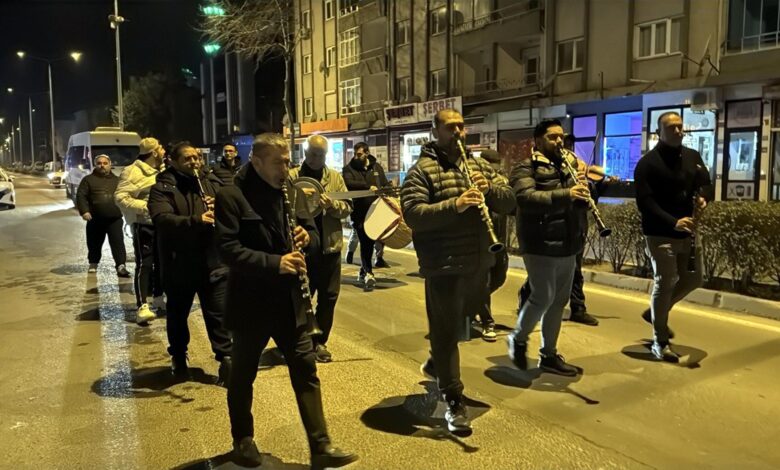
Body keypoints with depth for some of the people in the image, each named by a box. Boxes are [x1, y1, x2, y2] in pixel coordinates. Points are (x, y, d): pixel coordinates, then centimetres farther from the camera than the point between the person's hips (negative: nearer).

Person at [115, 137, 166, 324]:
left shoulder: (161, 171, 14)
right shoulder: (133, 171, -12)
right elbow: (120, 197, -18)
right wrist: (143, 206, -27)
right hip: (143, 224, -8)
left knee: (160, 262, 14)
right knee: (144, 264, -10)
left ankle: (158, 299, 28)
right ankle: (142, 307, -10)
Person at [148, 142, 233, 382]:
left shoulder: (208, 184, 12)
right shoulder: (162, 188, -5)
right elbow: (162, 219, -22)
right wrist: (196, 220, -37)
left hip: (212, 262, 3)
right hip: (179, 265, -2)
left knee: (218, 313, 0)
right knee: (178, 314, 14)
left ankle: (226, 359, 7)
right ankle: (178, 357, 34)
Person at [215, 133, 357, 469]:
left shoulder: (290, 191, 7)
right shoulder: (231, 196, -12)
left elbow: (312, 231, 14)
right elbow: (228, 249, -20)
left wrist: (307, 237, -10)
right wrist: (274, 263, -28)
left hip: (288, 300, 5)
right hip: (250, 302, -5)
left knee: (306, 370, 5)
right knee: (243, 375, 13)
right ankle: (243, 440, 34)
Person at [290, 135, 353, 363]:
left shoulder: (335, 177, 8)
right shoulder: (291, 176, -1)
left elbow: (347, 207, 2)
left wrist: (331, 204, -17)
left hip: (330, 246, 3)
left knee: (328, 297, 8)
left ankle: (319, 342, 23)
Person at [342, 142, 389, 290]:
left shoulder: (376, 167, 11)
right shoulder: (349, 168, 0)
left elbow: (386, 185, 17)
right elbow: (348, 183, -19)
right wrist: (368, 187, -27)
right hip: (359, 212, -4)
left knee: (370, 242, 10)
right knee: (365, 242, -10)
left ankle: (363, 271, 25)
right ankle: (368, 273, -11)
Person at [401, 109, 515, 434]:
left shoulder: (479, 165, 12)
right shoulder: (421, 170, -8)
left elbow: (509, 202, 6)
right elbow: (413, 214, -20)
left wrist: (489, 189, -15)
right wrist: (454, 204, -31)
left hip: (478, 262, 7)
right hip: (444, 266, -7)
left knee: (460, 324, 24)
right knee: (447, 332, 0)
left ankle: (435, 364, 49)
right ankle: (454, 403, 12)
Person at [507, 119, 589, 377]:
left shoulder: (571, 164, 16)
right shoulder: (526, 168, -6)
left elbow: (590, 192, 13)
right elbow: (527, 198, -24)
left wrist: (585, 182, -10)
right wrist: (565, 194, -35)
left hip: (569, 245, 7)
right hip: (541, 245, -7)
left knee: (560, 300, 11)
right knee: (543, 297, -7)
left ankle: (549, 354, 23)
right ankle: (518, 339, 19)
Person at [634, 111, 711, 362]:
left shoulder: (693, 157, 9)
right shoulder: (648, 163, -10)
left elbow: (706, 184, 12)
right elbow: (644, 202, -17)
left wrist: (703, 196, -13)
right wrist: (673, 222, -29)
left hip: (686, 231, 7)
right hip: (660, 233, -6)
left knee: (692, 279, 13)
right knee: (664, 284, -2)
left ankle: (655, 312, 36)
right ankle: (660, 343, 11)